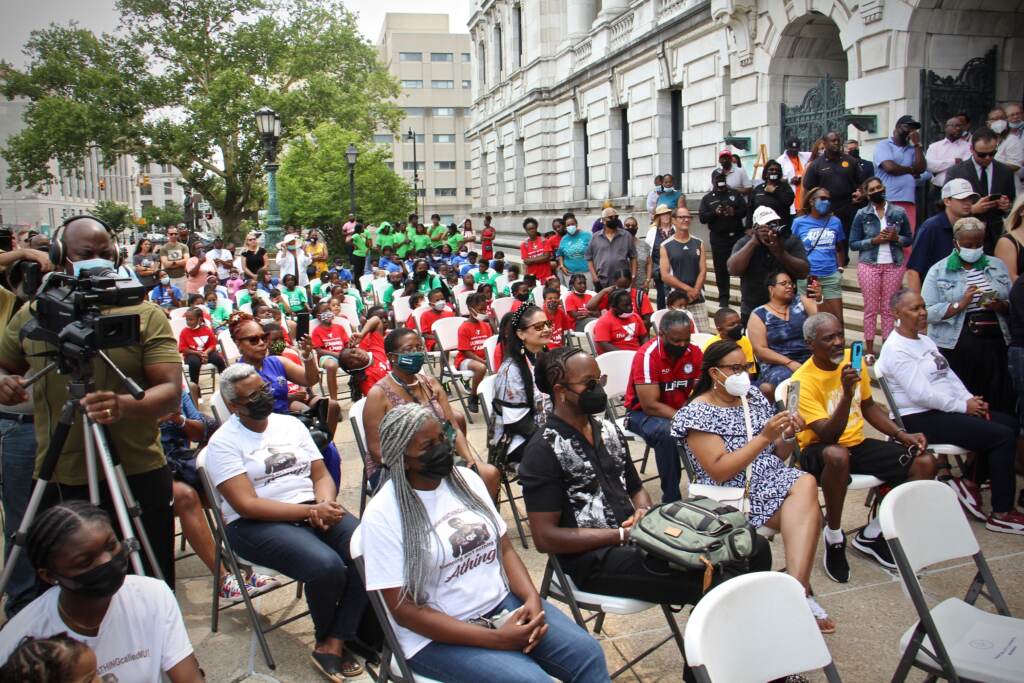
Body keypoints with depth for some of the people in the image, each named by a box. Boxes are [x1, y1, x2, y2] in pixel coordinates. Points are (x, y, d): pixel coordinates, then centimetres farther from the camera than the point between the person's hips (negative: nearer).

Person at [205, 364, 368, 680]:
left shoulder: (291, 424, 14)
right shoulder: (223, 443, -3)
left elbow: (321, 476, 12)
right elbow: (247, 505, -12)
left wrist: (325, 505, -12)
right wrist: (309, 512, -19)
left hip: (314, 510, 5)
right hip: (257, 524, -5)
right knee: (327, 566, -32)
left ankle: (333, 644, -14)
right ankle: (326, 638, 0)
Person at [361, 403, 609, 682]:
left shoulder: (466, 479, 4)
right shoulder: (383, 514, -14)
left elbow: (504, 548, 9)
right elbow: (403, 609, -15)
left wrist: (532, 597, -12)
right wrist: (497, 639, -20)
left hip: (503, 602, 6)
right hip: (439, 635, -5)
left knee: (587, 652, -12)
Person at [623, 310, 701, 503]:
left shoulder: (694, 352, -6)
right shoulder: (647, 355, -23)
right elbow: (650, 406, -26)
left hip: (680, 411, 5)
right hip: (643, 412, -5)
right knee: (667, 433, -36)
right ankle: (671, 498, -23)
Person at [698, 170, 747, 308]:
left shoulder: (735, 194, 11)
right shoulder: (707, 199, 8)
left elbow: (745, 210, 1)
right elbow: (702, 218, -3)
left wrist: (734, 212, -18)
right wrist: (715, 213, -21)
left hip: (737, 236, 1)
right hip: (719, 238, -1)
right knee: (721, 268, 0)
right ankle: (723, 298, 7)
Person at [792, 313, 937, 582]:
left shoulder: (853, 359, 0)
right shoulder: (803, 381, -19)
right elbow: (828, 436, -26)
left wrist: (902, 434, 5)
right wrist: (846, 394, -37)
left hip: (857, 444, 7)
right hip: (820, 451, -7)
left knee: (925, 462, -9)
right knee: (838, 455, -42)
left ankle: (871, 534, 5)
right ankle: (834, 536, -17)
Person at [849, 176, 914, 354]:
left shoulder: (899, 212, 4)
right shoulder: (862, 215, 1)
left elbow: (909, 239, 9)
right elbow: (853, 244, -1)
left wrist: (896, 238, -11)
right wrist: (874, 240, -14)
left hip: (894, 265, 1)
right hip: (869, 265, -1)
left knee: (889, 308, 5)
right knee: (871, 308, 3)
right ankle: (869, 349, 9)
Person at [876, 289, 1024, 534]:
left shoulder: (925, 341, 17)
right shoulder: (896, 349, -15)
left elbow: (949, 375, 17)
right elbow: (921, 394, -21)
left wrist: (970, 399, 0)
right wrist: (962, 406, -14)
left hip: (945, 410, 10)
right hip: (919, 420, -10)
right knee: (1002, 436, -16)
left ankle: (970, 482, 12)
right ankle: (1002, 514, -8)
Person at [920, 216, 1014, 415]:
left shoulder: (997, 266, 15)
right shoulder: (938, 271, 3)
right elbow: (928, 312, -6)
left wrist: (1001, 306, -7)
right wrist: (960, 304, -16)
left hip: (995, 343, 3)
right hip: (955, 348, -3)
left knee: (999, 403, 1)